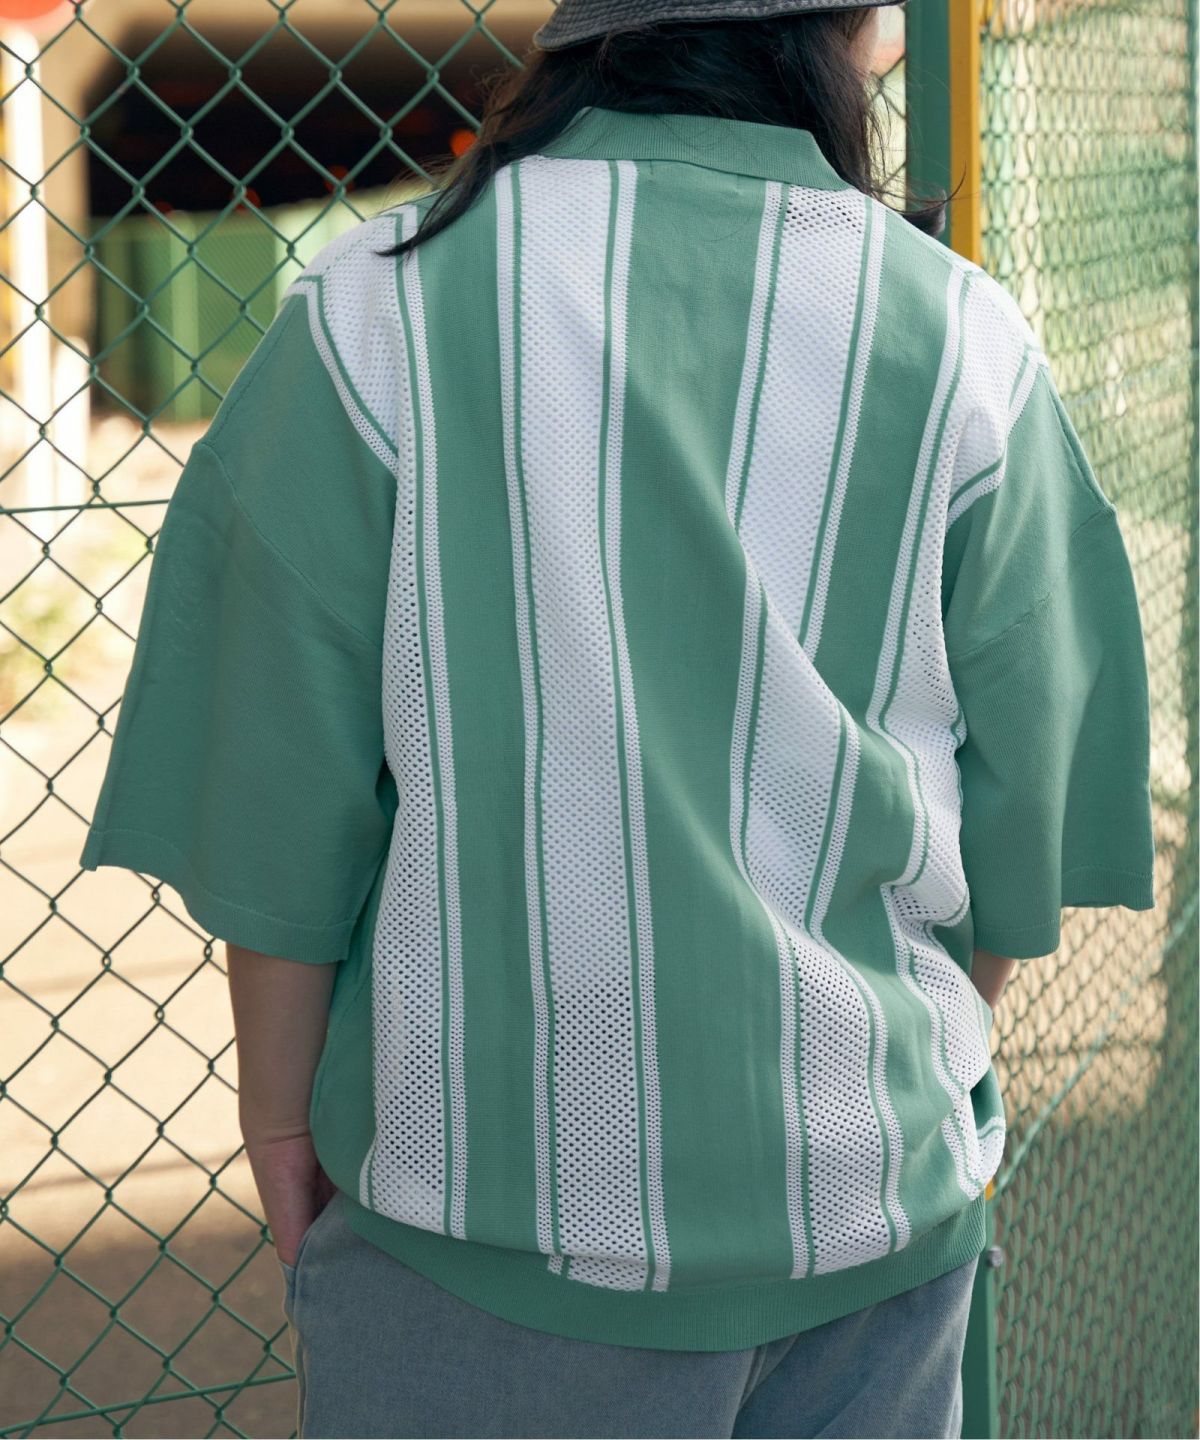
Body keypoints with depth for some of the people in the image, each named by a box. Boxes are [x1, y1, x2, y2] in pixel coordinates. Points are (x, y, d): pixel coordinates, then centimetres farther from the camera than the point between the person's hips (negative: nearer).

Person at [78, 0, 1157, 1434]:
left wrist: (281, 1115, 5)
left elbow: (285, 795, -8)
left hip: (496, 1194, -2)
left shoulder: (382, 305, -10)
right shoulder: (963, 338, -4)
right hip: (875, 1190, 2)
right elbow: (1020, 806, 2)